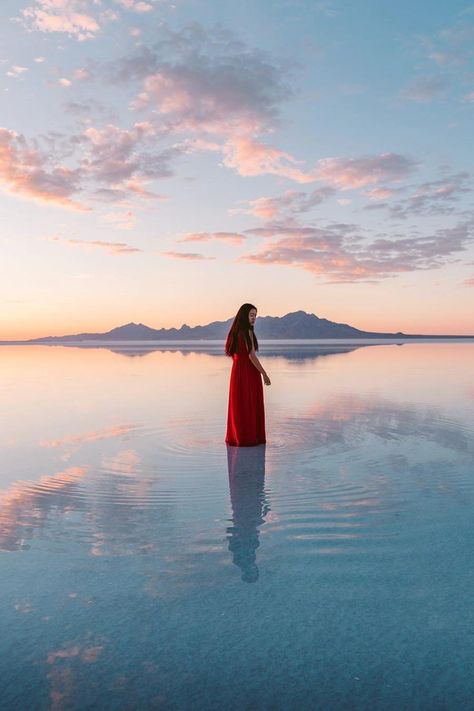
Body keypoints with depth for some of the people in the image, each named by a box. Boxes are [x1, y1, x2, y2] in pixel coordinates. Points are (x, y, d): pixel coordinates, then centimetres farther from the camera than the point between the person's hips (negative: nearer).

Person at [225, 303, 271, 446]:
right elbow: (251, 355, -19)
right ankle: (249, 438, 5)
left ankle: (235, 437, 18)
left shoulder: (235, 331, 11)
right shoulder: (247, 332, -15)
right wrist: (264, 374, -15)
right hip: (249, 372, -8)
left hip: (237, 371, 8)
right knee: (250, 405, -1)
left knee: (238, 404, 13)